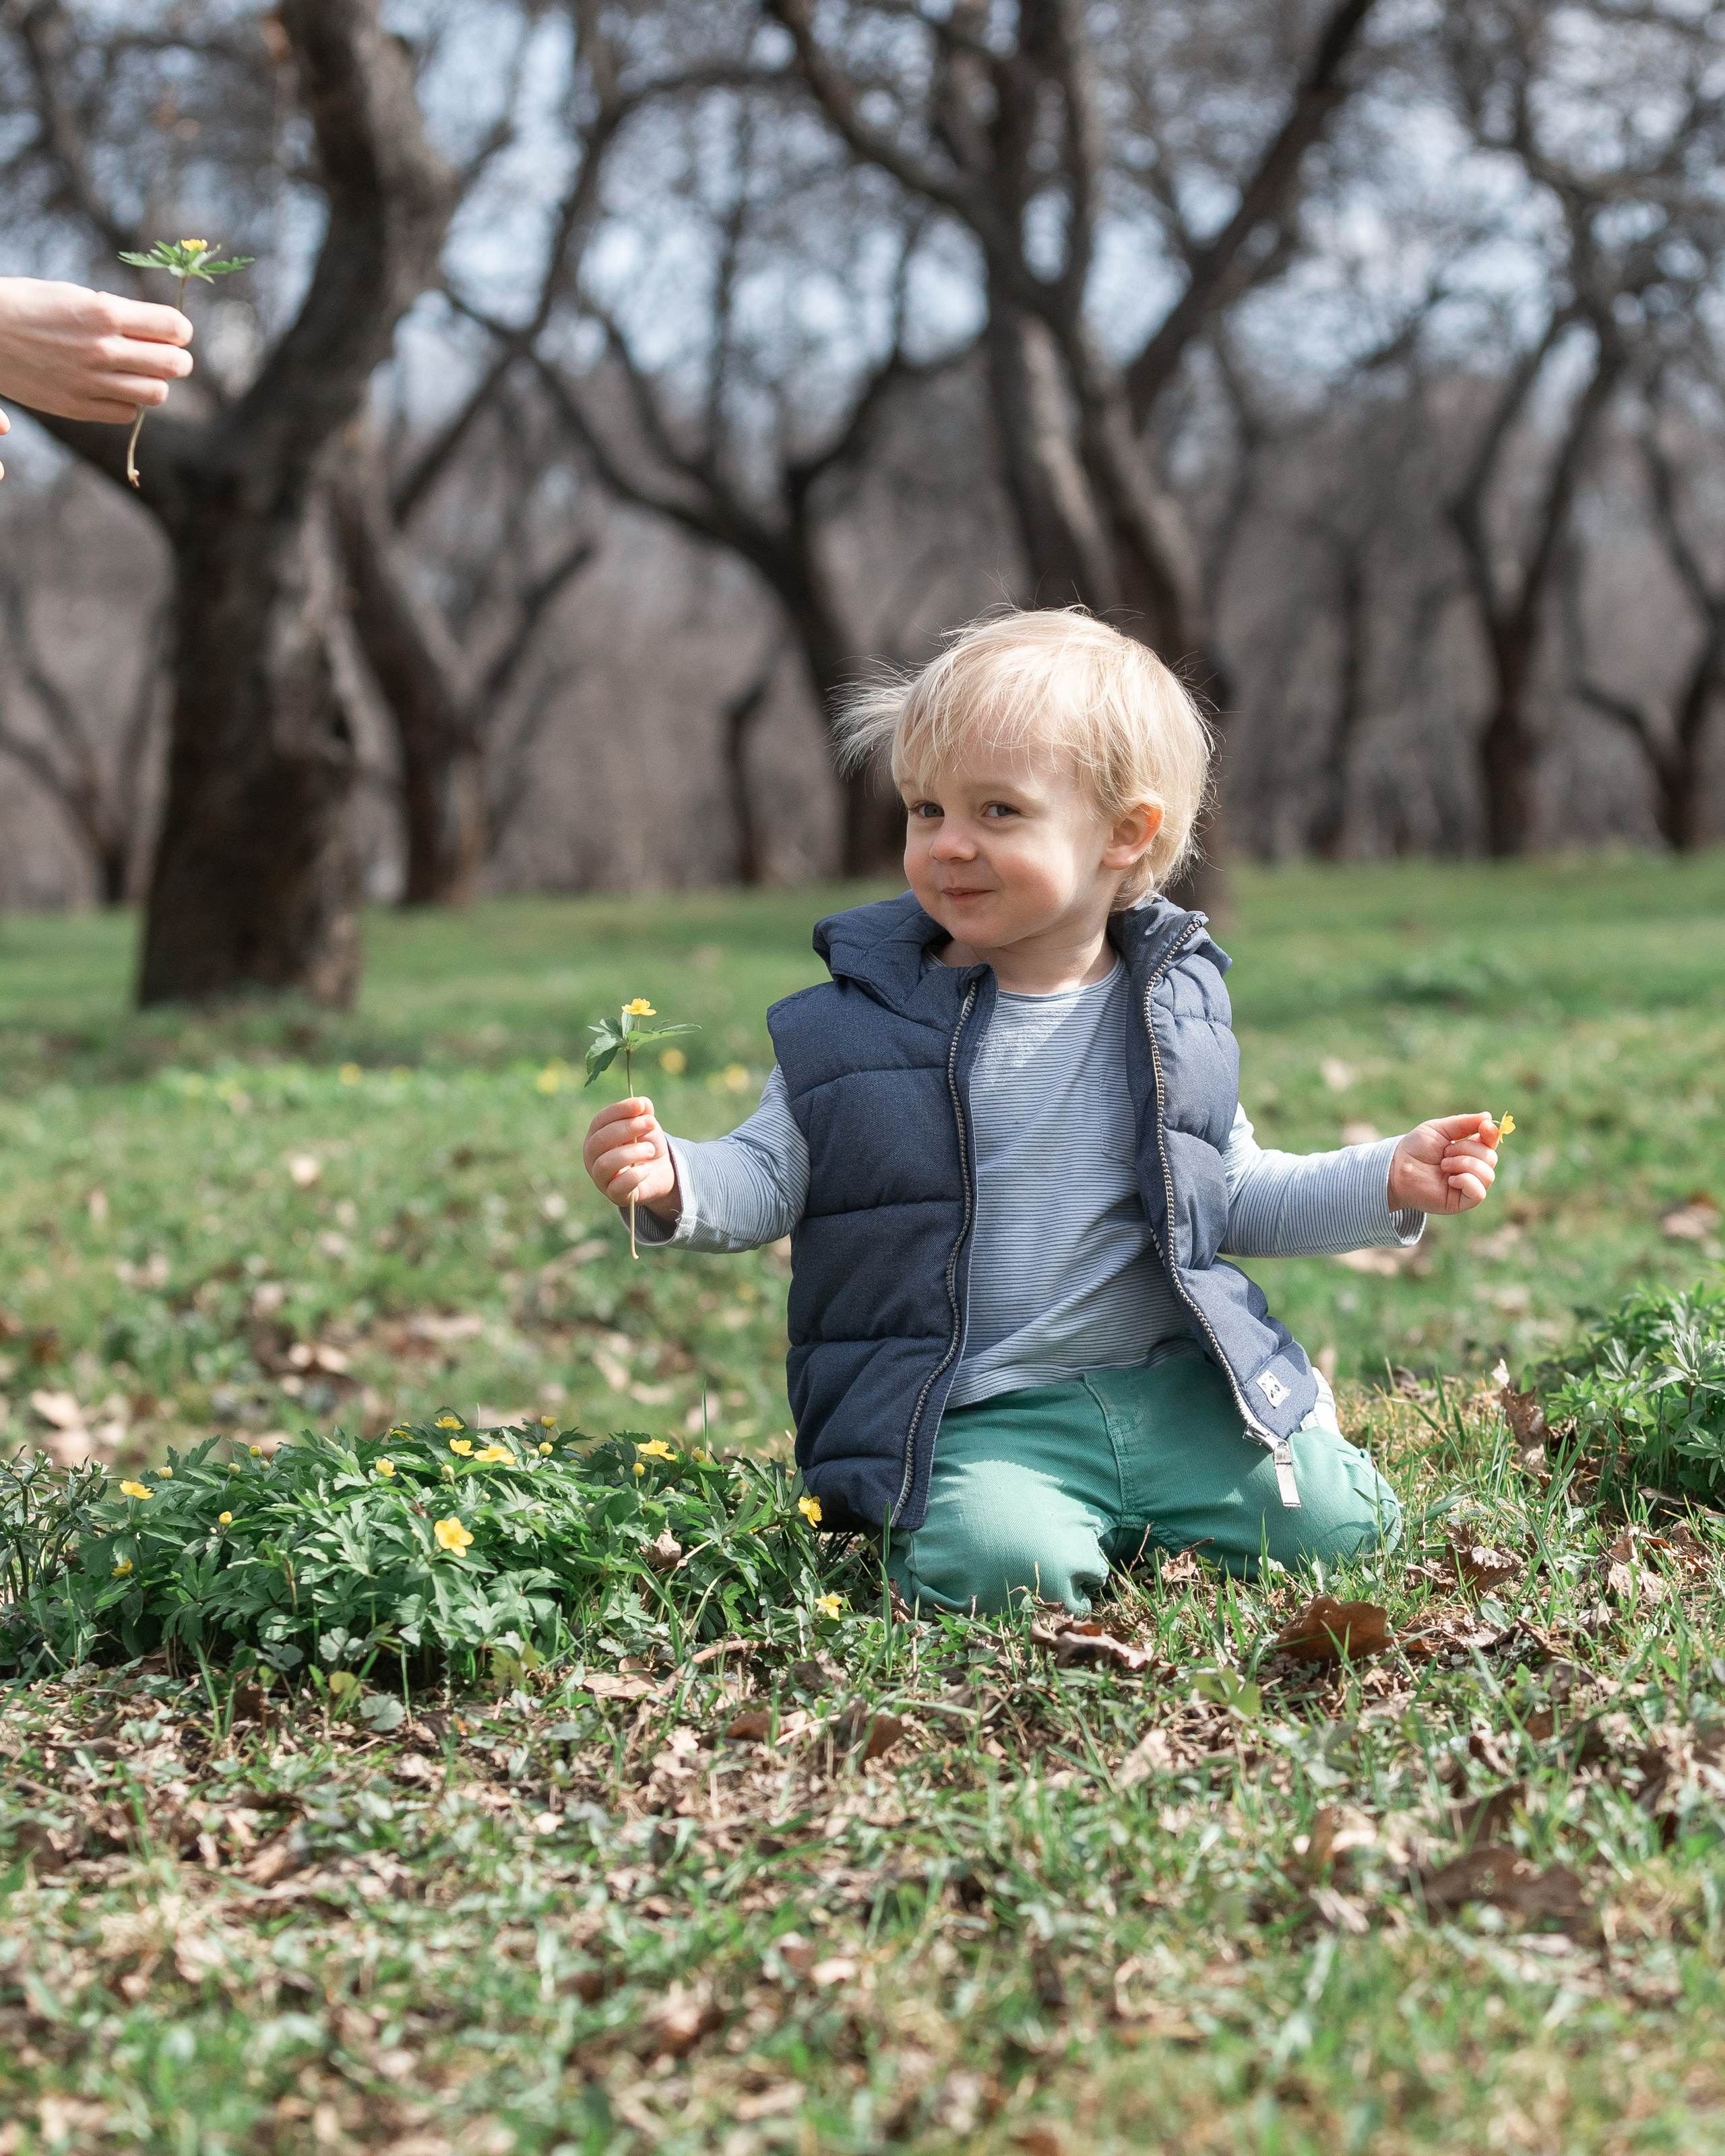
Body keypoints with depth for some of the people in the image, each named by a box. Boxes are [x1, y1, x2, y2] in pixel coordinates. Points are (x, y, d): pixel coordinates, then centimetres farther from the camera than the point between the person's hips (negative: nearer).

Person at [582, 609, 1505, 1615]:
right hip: (976, 1419, -3)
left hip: (1180, 1388, 3)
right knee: (999, 1565, -31)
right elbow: (769, 1180, 4)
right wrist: (676, 1181, -17)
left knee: (1333, 1525, -14)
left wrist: (1390, 1180, 6)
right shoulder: (865, 1021, -1)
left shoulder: (1170, 1007, 6)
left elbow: (1233, 1193, 17)